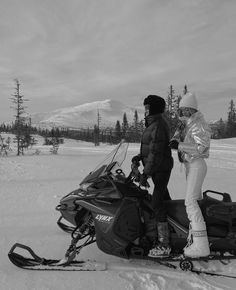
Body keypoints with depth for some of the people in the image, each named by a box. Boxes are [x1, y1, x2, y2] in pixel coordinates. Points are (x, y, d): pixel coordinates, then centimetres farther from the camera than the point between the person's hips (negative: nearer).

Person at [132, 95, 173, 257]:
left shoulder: (158, 126, -19)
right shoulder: (155, 123, 13)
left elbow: (156, 152, -24)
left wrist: (146, 174, -23)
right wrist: (140, 156, 10)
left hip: (160, 169, -11)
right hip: (159, 169, 11)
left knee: (157, 205, -10)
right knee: (165, 199, 19)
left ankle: (163, 245, -3)